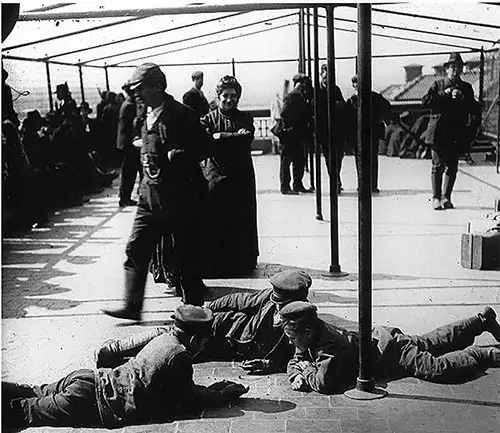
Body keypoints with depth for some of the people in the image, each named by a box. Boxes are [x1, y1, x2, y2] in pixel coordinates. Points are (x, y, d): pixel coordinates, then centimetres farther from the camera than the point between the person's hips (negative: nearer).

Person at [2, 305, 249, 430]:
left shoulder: (162, 336, 9)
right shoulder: (180, 356, -15)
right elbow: (187, 399, -7)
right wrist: (224, 395, 6)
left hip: (92, 379, 7)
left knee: (34, 396, 15)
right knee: (29, 411, -3)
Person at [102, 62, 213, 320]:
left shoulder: (180, 114, -12)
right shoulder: (146, 117, 12)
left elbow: (205, 147, -12)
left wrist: (180, 156, -22)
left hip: (180, 197, -7)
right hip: (150, 195, 7)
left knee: (187, 254, 5)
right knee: (135, 250, 4)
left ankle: (194, 307, 20)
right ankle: (132, 306, 11)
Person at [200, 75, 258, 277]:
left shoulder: (245, 118, 10)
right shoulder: (209, 119, 5)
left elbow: (247, 139, -8)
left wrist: (221, 136, -13)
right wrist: (235, 136, -17)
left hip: (242, 177, 2)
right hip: (217, 175, -2)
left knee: (242, 221, 4)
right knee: (215, 221, -3)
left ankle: (243, 263, 15)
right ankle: (214, 263, 7)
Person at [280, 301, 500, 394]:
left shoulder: (330, 345, -36)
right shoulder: (320, 331, -11)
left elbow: (324, 384, -44)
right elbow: (296, 361, 1)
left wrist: (308, 370, -24)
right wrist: (296, 377, -21)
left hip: (389, 351, -8)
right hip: (379, 336, 8)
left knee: (436, 368, -15)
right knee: (432, 342, 22)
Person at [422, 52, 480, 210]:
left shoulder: (466, 88, 13)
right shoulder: (438, 85, 7)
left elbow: (474, 109, 5)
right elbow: (425, 101, -6)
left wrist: (462, 98, -10)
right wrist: (444, 94, -12)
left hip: (456, 134, 2)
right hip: (438, 132, -2)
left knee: (452, 166, 2)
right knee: (438, 165, -2)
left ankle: (446, 197, 12)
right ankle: (436, 197, 6)